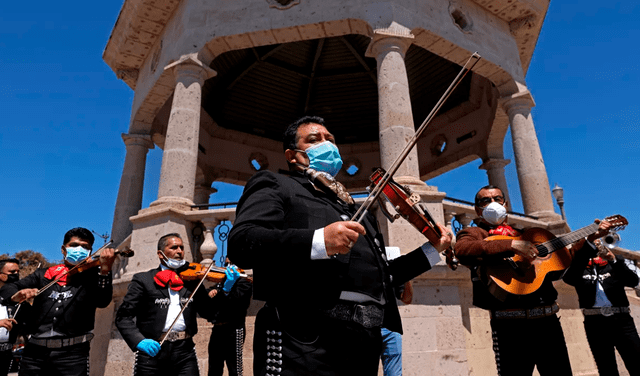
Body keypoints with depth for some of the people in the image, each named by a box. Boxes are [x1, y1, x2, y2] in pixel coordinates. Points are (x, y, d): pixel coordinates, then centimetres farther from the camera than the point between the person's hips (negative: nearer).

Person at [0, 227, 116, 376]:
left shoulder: (92, 276, 4)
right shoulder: (43, 274, 14)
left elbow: (102, 302, -12)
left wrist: (105, 269, -28)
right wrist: (16, 296, -15)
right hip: (35, 352, 3)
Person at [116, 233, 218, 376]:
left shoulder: (192, 279, 10)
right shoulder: (143, 280, 4)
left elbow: (210, 313, 5)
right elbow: (123, 317, -2)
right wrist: (139, 341, -19)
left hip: (185, 351, 1)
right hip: (152, 350, -1)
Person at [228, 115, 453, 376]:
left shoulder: (353, 208, 25)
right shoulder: (275, 185, 5)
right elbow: (240, 242, -13)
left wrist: (432, 250, 24)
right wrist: (318, 241, -23)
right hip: (306, 342, -6)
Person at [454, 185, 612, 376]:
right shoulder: (473, 233, 4)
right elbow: (462, 250, -22)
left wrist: (591, 237, 20)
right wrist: (511, 245, -27)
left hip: (548, 319, 6)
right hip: (511, 324, -6)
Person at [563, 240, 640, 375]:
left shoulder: (616, 262, 13)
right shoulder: (579, 267, 10)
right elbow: (568, 278, -13)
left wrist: (613, 260, -16)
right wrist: (585, 252, -18)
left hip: (621, 319, 1)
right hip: (595, 322, 0)